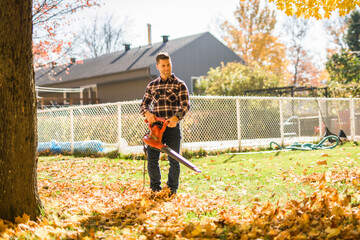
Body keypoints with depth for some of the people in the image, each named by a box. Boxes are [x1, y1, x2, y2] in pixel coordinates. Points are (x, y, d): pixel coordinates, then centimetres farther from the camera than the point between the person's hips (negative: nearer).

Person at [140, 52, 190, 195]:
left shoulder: (179, 84, 3)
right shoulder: (152, 85, 14)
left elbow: (186, 105, -7)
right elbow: (144, 104, 15)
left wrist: (176, 117, -25)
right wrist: (147, 113, -9)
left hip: (172, 126, -3)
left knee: (174, 159, 0)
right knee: (152, 159, -2)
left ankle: (172, 189, 11)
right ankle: (155, 189, 9)